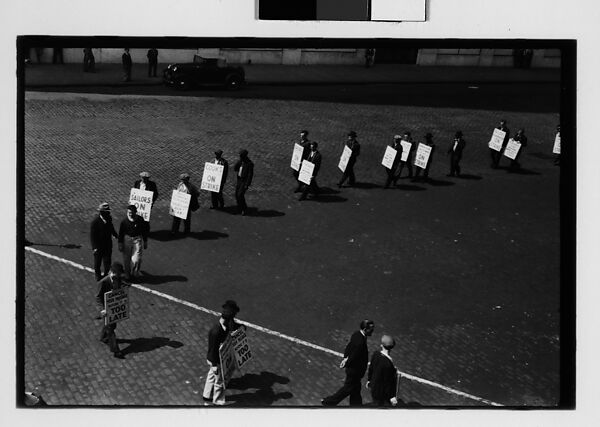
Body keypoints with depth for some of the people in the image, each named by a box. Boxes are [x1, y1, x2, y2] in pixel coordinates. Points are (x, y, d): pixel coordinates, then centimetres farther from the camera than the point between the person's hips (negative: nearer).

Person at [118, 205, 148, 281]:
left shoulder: (140, 220, -8)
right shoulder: (124, 221, -9)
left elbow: (144, 231, 4)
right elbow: (121, 233, 0)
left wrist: (145, 242, 8)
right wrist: (120, 244, 0)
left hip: (137, 239, -1)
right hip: (127, 239, 1)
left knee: (136, 260, -7)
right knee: (126, 259, 10)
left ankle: (135, 274, 16)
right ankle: (127, 274, 29)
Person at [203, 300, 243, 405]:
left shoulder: (226, 325, -10)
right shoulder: (215, 331, -35)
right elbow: (213, 349, -26)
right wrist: (215, 365, -19)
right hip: (216, 361, -8)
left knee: (211, 376, 27)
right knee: (219, 382, 12)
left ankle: (207, 396, 47)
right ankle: (218, 401, 33)